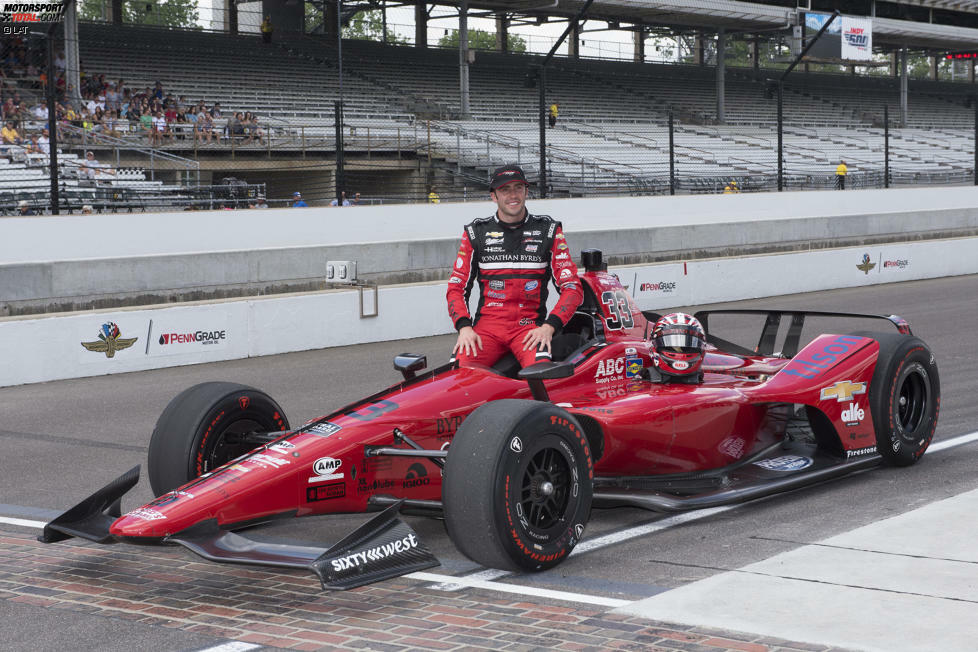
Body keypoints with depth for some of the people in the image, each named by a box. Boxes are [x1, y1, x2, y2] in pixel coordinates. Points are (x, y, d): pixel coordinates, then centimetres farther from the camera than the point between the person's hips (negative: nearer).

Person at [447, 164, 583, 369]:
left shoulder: (548, 230, 9)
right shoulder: (476, 233, 11)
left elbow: (572, 287, 5)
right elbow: (456, 288, 11)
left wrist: (549, 326, -11)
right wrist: (464, 326, -8)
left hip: (530, 326, -1)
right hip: (487, 323, 1)